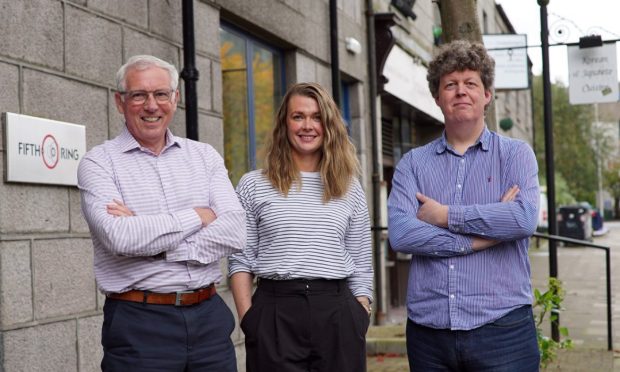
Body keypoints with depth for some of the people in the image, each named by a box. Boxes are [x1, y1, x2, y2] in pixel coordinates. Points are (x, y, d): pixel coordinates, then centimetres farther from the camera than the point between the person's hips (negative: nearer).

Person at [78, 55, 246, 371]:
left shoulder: (204, 156, 8)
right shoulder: (98, 163, -1)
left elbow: (235, 233, -5)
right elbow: (120, 237, -19)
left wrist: (150, 239, -13)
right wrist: (198, 216, -8)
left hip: (209, 314, 3)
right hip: (139, 324, -3)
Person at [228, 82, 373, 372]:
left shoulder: (350, 188, 10)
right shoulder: (253, 185, 4)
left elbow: (361, 264, 11)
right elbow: (240, 260, 3)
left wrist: (361, 320, 3)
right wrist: (247, 318, -7)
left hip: (337, 312, 2)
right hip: (274, 315, -2)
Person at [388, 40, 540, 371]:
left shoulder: (515, 154, 5)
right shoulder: (413, 164, 7)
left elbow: (525, 218, -14)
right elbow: (399, 234, -8)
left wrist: (446, 216, -8)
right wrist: (479, 239, -12)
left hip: (501, 330, -1)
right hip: (427, 331, 2)